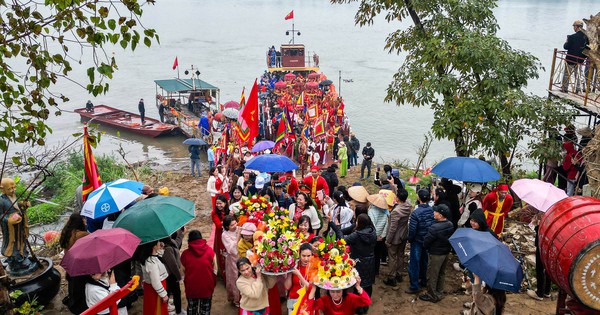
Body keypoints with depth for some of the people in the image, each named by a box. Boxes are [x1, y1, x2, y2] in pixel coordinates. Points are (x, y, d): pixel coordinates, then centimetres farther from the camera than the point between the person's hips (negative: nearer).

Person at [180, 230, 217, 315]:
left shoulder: (185, 254, -13)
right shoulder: (209, 250, -12)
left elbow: (183, 272, -3)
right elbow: (215, 269, -5)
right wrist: (213, 282, 10)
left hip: (191, 286, 0)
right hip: (207, 285, 0)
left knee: (192, 308, 21)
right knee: (205, 308, 18)